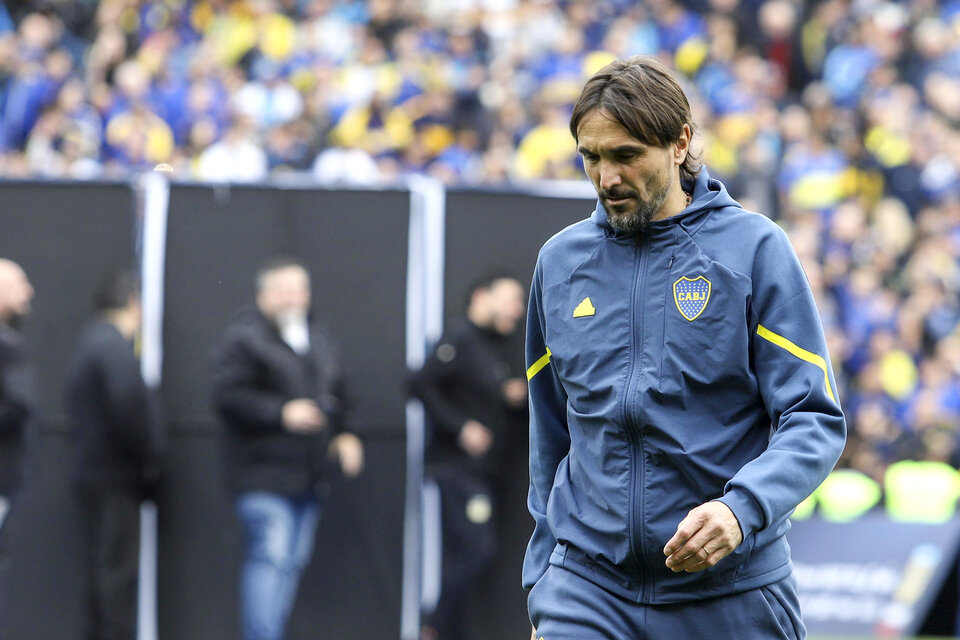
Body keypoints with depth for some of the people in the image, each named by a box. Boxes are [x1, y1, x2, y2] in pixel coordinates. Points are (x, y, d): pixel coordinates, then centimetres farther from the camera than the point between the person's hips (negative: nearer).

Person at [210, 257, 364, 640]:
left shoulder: (318, 341, 18)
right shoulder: (244, 339, -7)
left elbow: (336, 396, 28)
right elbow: (228, 397, -16)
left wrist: (343, 436, 11)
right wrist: (282, 413, -22)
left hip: (307, 478, 8)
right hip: (264, 475, -8)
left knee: (294, 560, 10)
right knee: (271, 556, -16)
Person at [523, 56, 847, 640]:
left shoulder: (756, 249, -2)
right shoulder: (561, 260, 10)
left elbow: (815, 421, -7)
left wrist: (742, 509, -24)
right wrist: (542, 585, 16)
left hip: (729, 592, -2)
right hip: (586, 589, 2)